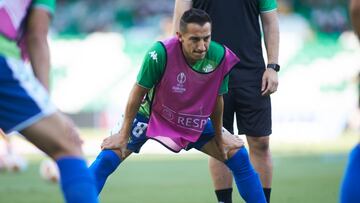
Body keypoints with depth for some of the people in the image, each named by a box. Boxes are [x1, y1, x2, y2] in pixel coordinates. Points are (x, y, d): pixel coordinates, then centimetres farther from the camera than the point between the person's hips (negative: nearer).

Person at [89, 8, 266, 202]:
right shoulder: (161, 53, -35)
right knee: (107, 159, -18)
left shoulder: (221, 57, -24)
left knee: (239, 156, 0)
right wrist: (123, 135, -14)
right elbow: (138, 93, -20)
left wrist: (219, 138, 6)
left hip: (195, 121, 3)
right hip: (150, 115, -3)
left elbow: (216, 100, -5)